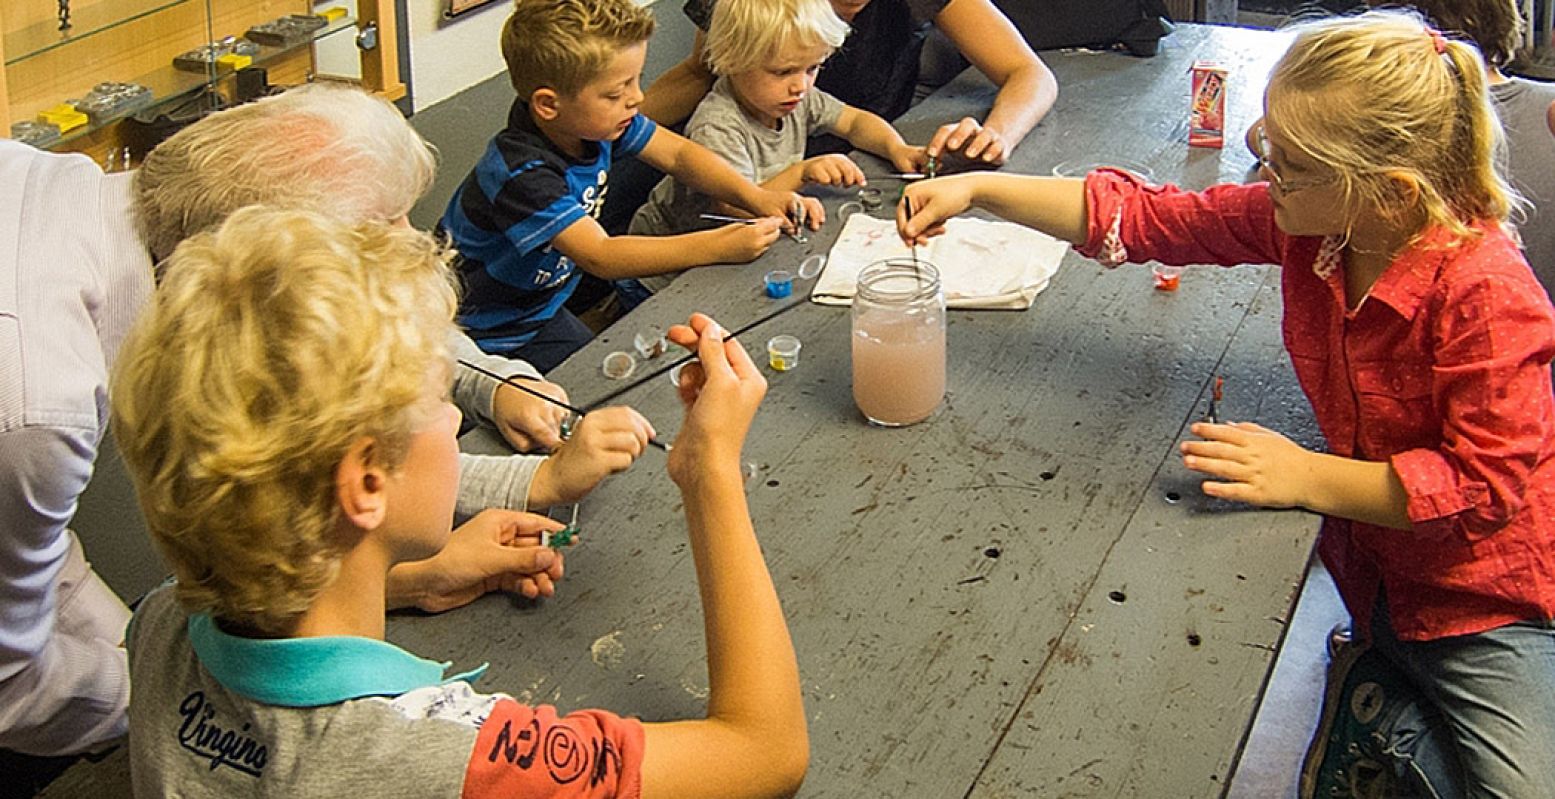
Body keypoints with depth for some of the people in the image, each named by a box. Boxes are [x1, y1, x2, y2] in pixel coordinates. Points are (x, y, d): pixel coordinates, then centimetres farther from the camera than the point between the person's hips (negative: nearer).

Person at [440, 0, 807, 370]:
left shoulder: (598, 121, -12)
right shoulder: (521, 176, -35)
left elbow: (677, 153, 0)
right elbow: (601, 257, -39)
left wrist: (755, 197, -15)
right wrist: (718, 246, -41)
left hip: (544, 299, 7)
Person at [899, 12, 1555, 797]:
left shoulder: (1488, 294, -29)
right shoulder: (1304, 222, -11)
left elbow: (1487, 482, -27)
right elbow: (1148, 218, -7)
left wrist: (1309, 476, -29)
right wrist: (977, 190, -13)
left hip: (1481, 592, -5)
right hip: (1358, 558, 6)